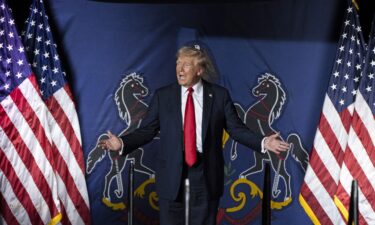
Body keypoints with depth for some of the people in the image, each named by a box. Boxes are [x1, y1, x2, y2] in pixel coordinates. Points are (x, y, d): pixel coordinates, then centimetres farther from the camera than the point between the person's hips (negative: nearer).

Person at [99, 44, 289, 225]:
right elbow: (146, 130, 1)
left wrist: (263, 143, -11)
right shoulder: (162, 95, 3)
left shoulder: (219, 95, 1)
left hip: (206, 173, 0)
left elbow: (236, 128, 2)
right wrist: (122, 143, -14)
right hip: (171, 172, 1)